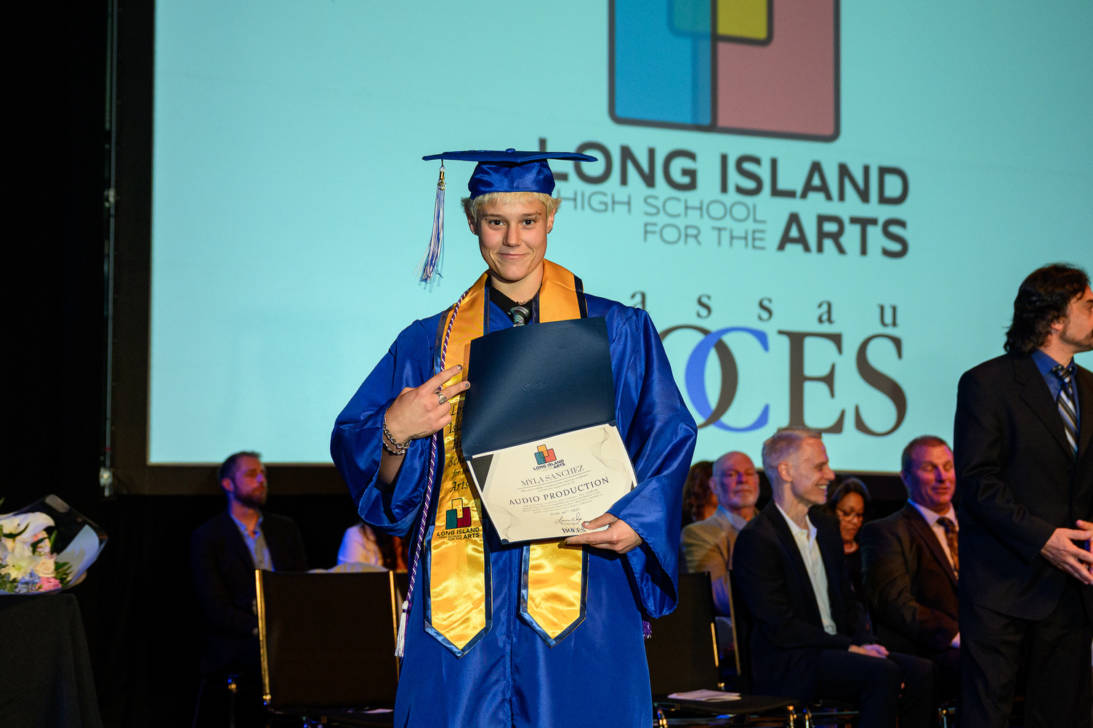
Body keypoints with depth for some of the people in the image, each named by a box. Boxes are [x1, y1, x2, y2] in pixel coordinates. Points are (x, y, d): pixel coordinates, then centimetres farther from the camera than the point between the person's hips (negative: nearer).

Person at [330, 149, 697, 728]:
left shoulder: (615, 331, 8)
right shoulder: (431, 342, 12)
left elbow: (667, 437, 2)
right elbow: (354, 450, 9)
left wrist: (635, 524, -14)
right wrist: (395, 433, -14)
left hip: (577, 586, -1)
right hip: (463, 592, 2)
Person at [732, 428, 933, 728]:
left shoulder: (826, 526, 16)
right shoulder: (756, 540, -11)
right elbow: (780, 627, -16)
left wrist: (865, 641, 0)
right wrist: (850, 647, -16)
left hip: (836, 650, 8)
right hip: (787, 664, -8)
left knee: (920, 671, -15)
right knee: (883, 674, -29)